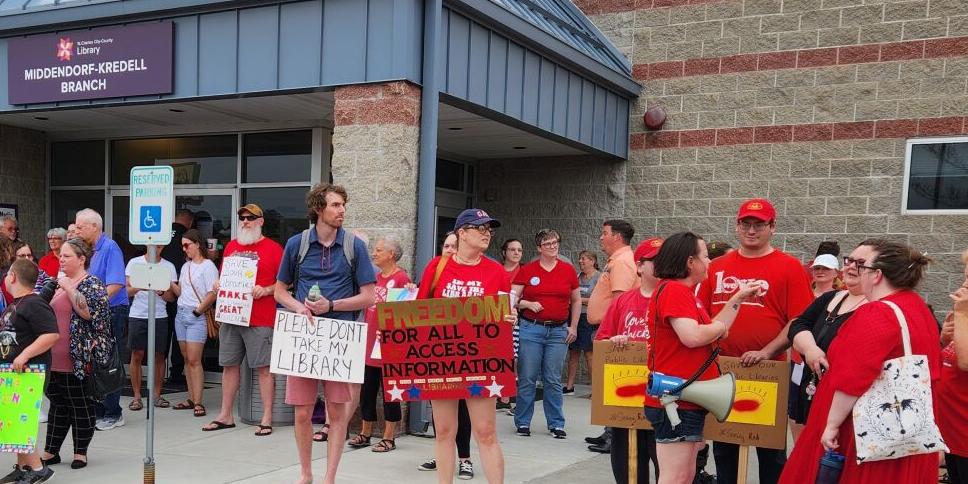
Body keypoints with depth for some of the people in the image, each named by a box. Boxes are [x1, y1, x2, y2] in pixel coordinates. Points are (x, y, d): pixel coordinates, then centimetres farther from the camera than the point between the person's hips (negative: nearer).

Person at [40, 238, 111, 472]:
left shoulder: (92, 284, -7)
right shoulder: (62, 283, 16)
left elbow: (88, 311, -23)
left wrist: (69, 289, -18)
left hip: (79, 360, -8)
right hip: (56, 359, 8)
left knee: (81, 406, 3)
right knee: (58, 405, 14)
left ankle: (81, 452, 12)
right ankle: (51, 451, 22)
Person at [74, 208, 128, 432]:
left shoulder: (110, 247, -12)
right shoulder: (90, 250, 14)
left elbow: (115, 285, -20)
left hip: (111, 312, -8)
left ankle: (113, 414, 5)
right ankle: (99, 411, 19)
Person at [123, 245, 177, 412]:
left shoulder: (169, 267, 7)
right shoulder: (134, 263, 4)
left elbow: (172, 297, 5)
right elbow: (127, 291, 1)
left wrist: (162, 292, -16)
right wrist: (139, 287, -20)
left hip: (159, 316, 1)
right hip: (137, 315, -1)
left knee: (159, 356, 4)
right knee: (137, 355, 1)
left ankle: (157, 395, 13)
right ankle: (136, 396, 8)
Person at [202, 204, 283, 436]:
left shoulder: (273, 248, -2)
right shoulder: (231, 246, 15)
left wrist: (266, 291, -17)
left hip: (260, 321, -6)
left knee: (263, 367, -3)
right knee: (229, 365, 11)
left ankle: (267, 418, 1)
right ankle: (226, 415, 20)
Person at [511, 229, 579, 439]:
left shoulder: (568, 270, 6)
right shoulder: (527, 270, 0)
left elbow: (576, 301, 14)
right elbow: (512, 299, 2)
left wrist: (573, 327, 9)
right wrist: (528, 304, -15)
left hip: (558, 331, 1)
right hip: (531, 329, -1)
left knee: (553, 380, 6)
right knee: (527, 378, 2)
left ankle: (556, 424, 15)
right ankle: (522, 422, 13)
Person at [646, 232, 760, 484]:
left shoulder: (684, 292, 18)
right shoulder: (673, 289, -15)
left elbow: (707, 332, 17)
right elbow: (693, 336, -26)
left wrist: (738, 297, 18)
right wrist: (721, 326, -6)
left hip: (688, 399, 11)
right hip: (676, 400, -11)